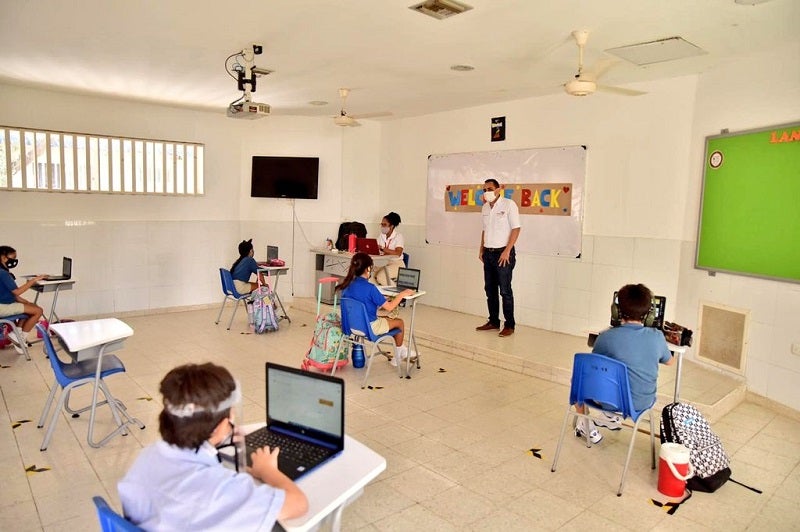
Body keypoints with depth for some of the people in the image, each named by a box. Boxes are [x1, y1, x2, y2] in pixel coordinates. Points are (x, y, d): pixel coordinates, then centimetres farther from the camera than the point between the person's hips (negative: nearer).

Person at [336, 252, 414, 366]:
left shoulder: (347, 285, -4)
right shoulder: (370, 288, -25)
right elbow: (389, 307, -18)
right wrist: (402, 294, -5)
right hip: (369, 327, -8)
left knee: (387, 318, 28)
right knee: (399, 322, 15)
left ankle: (402, 351, 35)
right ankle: (399, 354, 35)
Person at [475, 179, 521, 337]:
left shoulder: (509, 204, -8)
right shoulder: (485, 207, 13)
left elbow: (516, 228, -11)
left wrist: (507, 251, -16)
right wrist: (481, 249, 14)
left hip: (503, 253, -7)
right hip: (488, 253, 7)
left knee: (505, 291, -4)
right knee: (490, 289, 10)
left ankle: (510, 325, 5)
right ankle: (493, 321, 21)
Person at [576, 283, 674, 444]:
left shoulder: (606, 337, -21)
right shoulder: (657, 337, -12)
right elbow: (669, 361, 11)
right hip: (643, 403, 4)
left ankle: (585, 427, 29)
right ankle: (612, 417, 36)